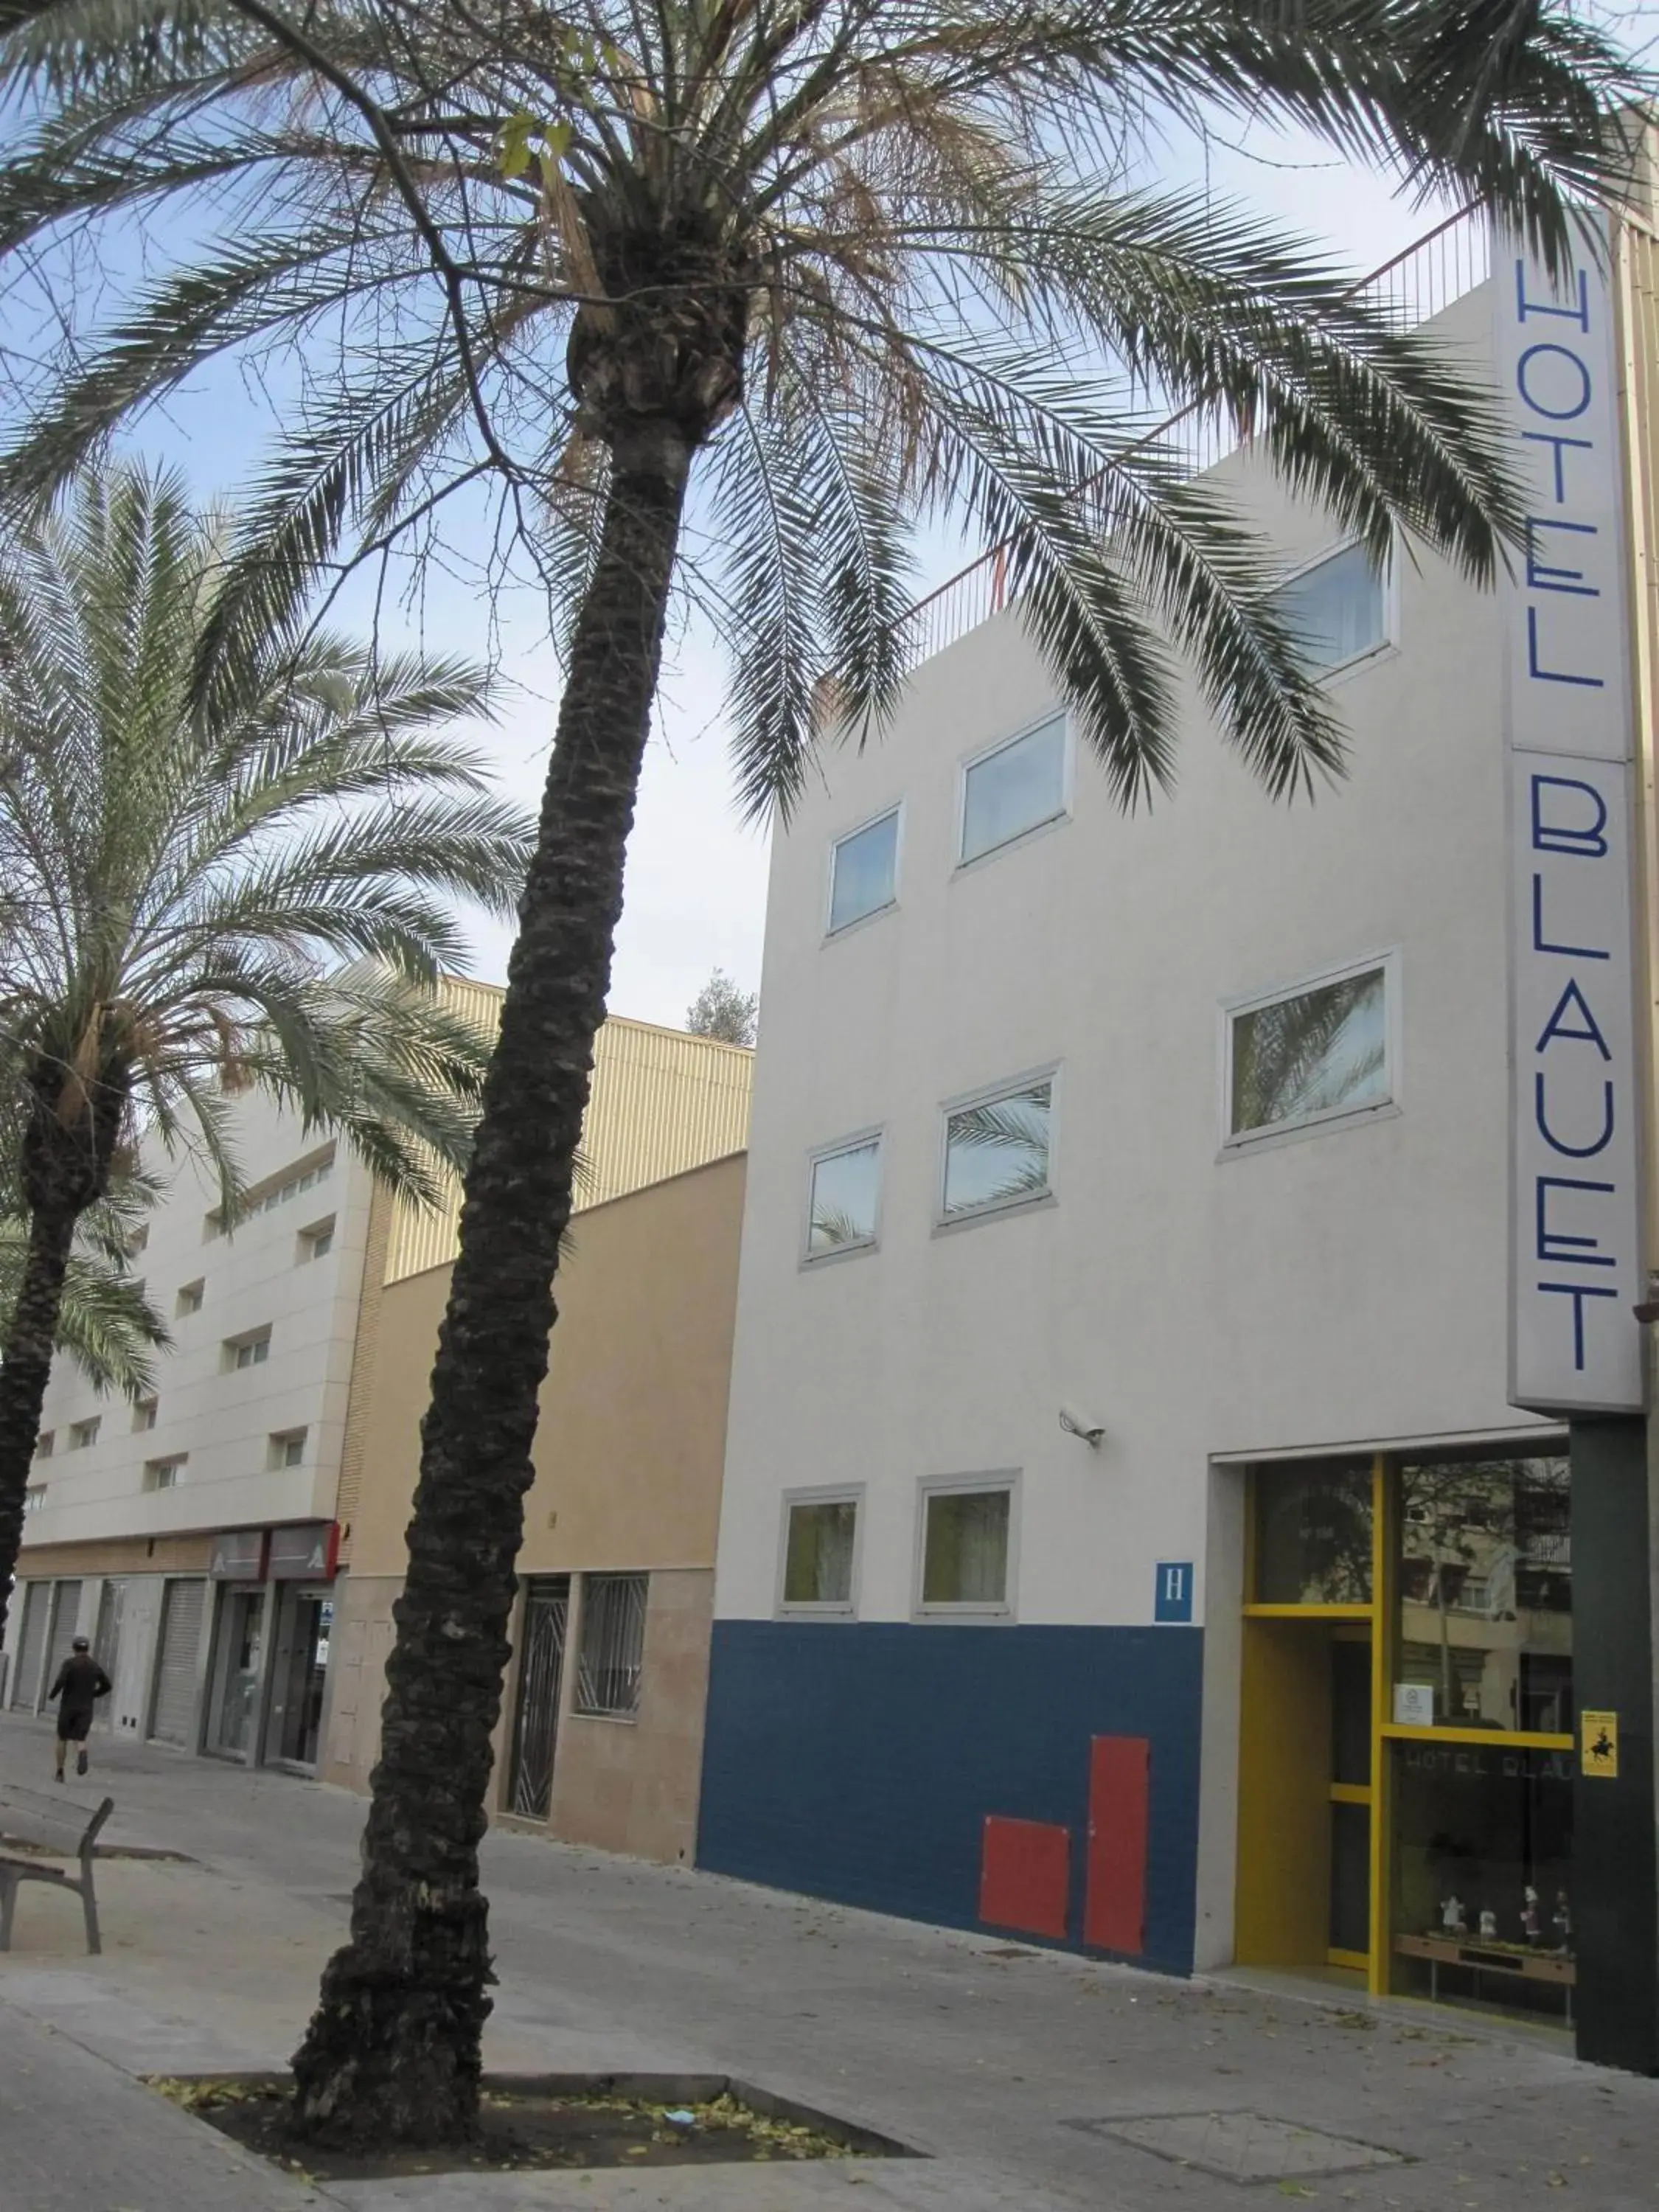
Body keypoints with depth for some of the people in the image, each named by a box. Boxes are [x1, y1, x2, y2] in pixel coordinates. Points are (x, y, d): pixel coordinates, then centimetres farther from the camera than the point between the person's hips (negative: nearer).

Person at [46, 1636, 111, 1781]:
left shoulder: (69, 1663, -5)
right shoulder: (95, 1666, 8)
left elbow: (60, 1682, -20)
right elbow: (106, 1686, 10)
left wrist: (52, 1694, -1)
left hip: (68, 1707, -2)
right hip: (86, 1708, 2)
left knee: (62, 1739, 15)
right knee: (80, 1740, -2)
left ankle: (60, 1772, 17)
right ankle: (82, 1754, -37)